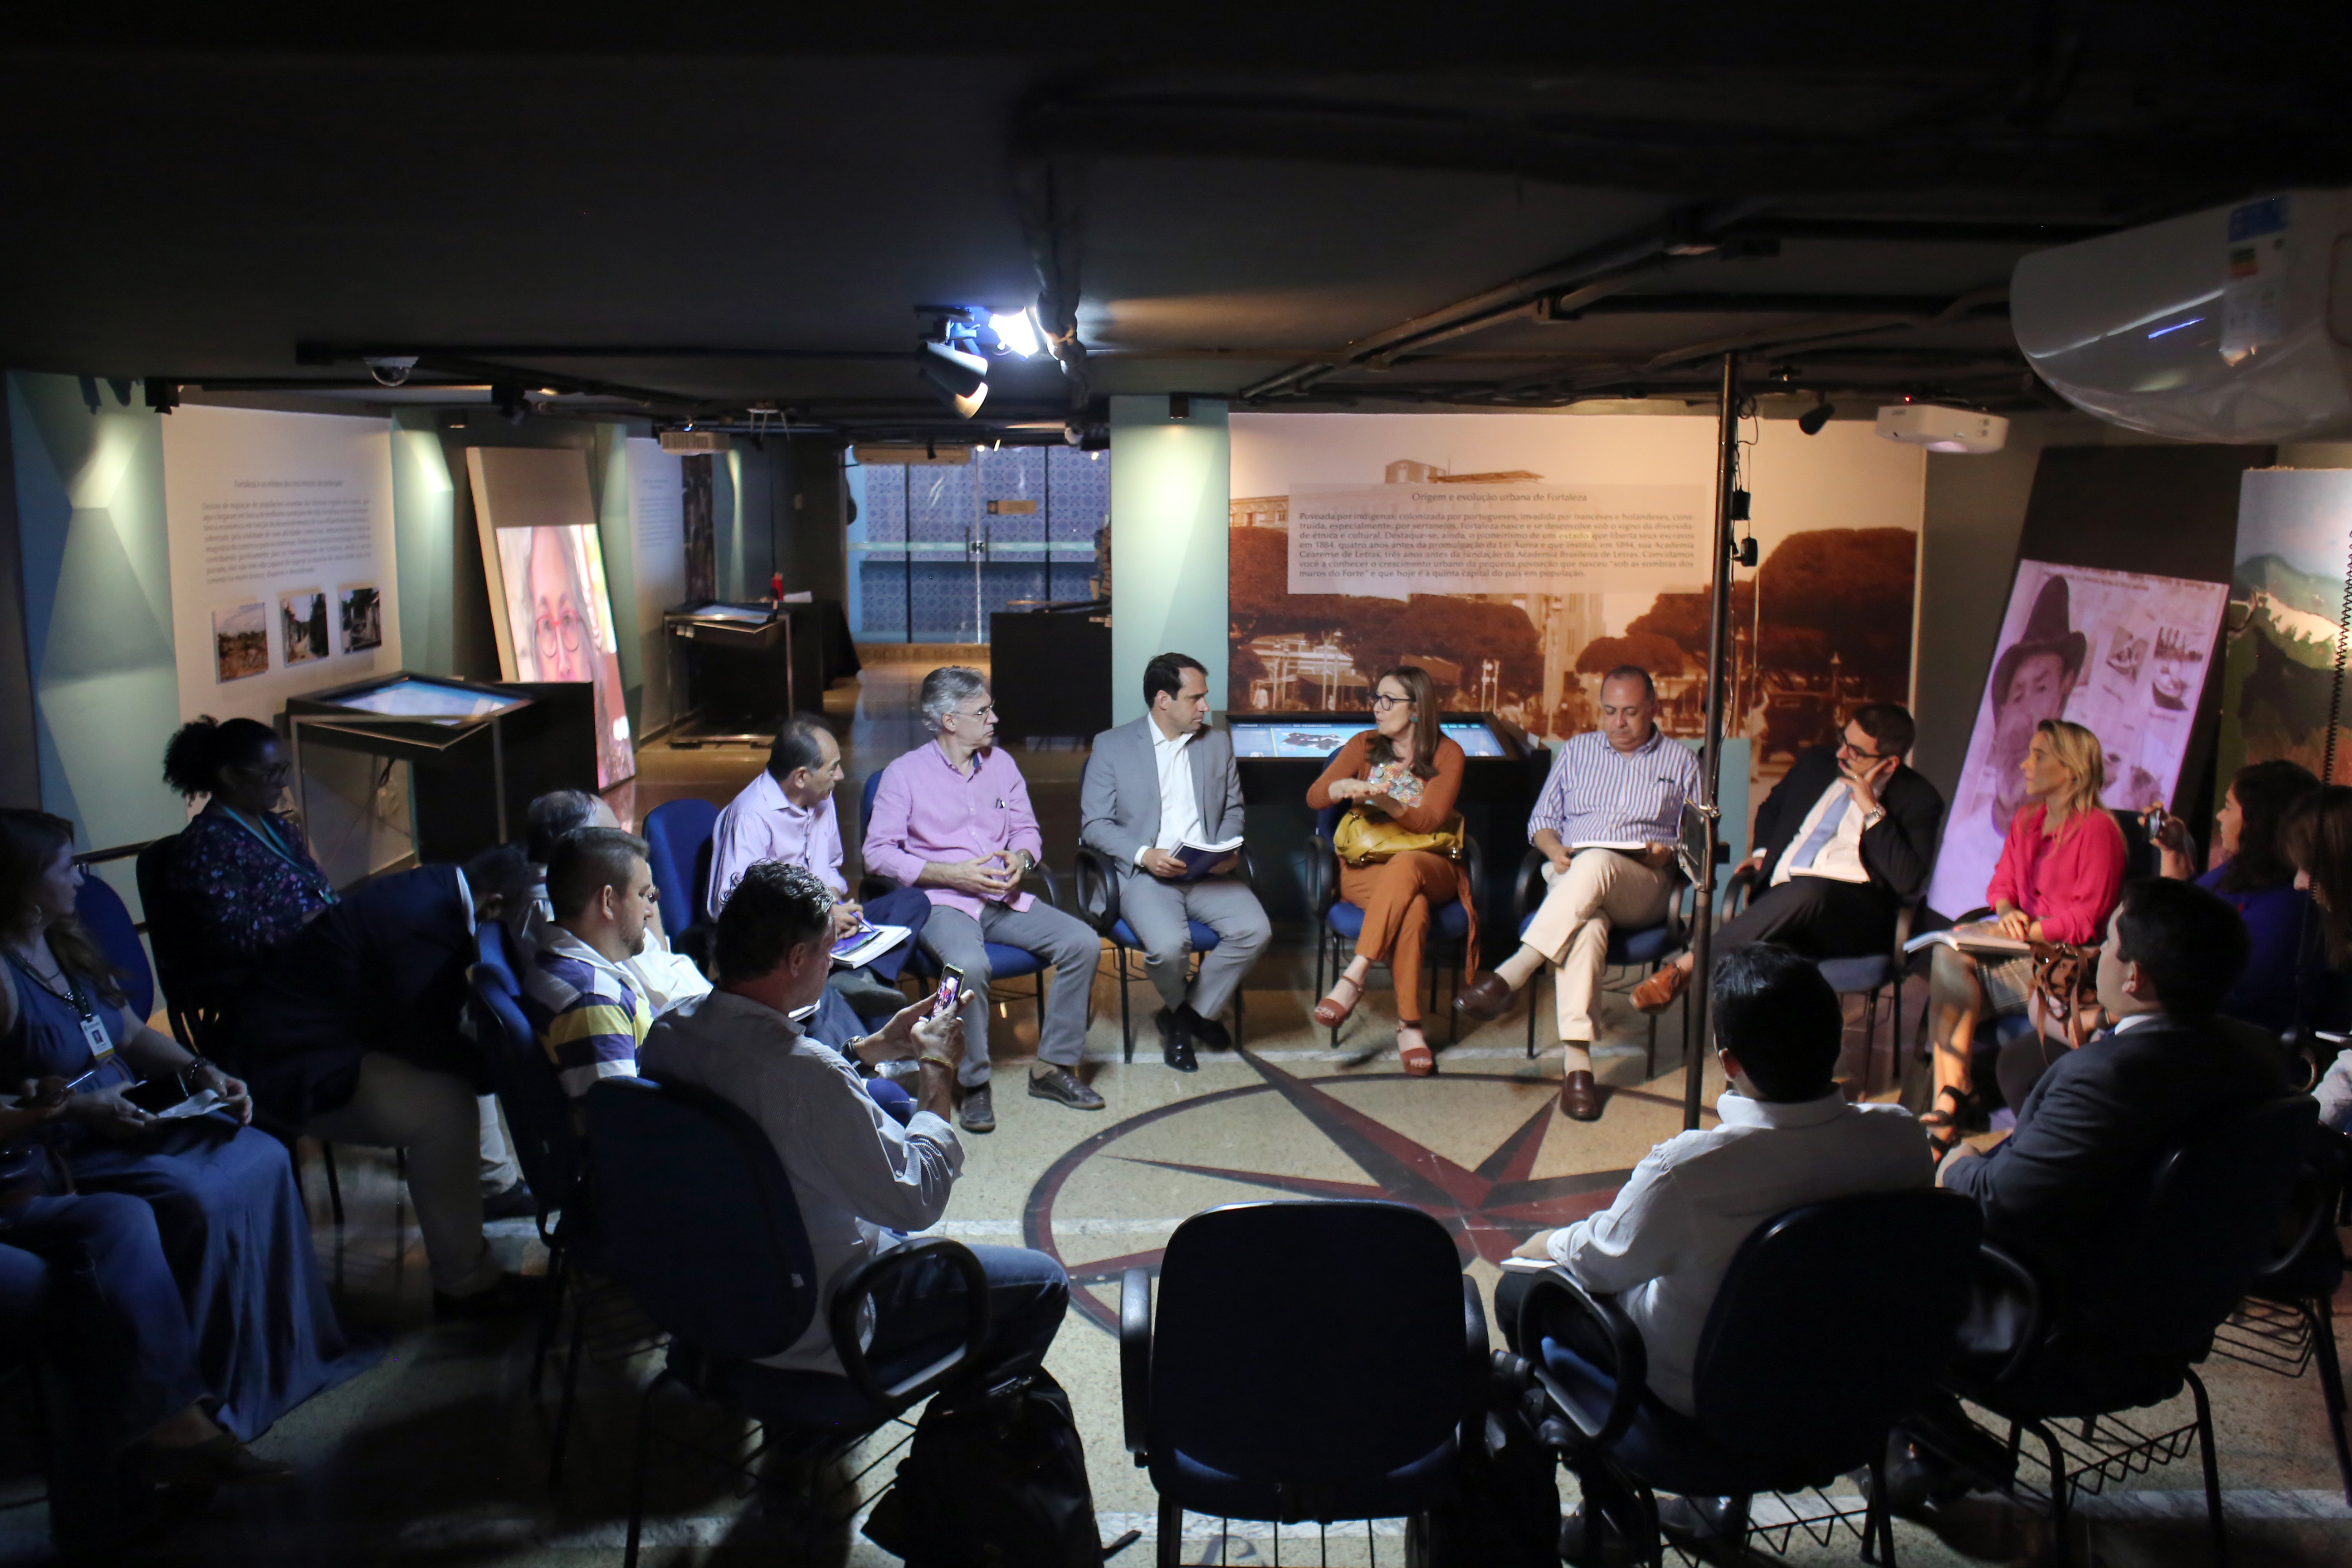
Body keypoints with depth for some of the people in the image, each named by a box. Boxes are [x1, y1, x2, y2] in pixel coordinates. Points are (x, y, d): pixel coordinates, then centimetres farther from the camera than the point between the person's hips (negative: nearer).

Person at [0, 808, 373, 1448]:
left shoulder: (65, 941, 9)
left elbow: (133, 1034, 16)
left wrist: (201, 1071, 3)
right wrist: (73, 1105, -27)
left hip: (125, 1122, 9)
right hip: (58, 1154, -9)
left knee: (262, 1161, -6)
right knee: (199, 1201, -26)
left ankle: (286, 1353, 4)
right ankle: (202, 1393, -8)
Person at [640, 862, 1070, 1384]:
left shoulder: (667, 1034, -8)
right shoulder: (806, 1072, -34)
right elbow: (917, 1201, -23)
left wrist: (877, 1047, 11)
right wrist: (938, 1071, -12)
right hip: (810, 1332, -8)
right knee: (1043, 1284, 2)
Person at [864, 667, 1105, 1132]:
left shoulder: (1001, 764, 13)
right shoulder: (904, 774, -2)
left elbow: (1026, 829, 20)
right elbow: (878, 853, -7)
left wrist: (1021, 858, -6)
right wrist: (950, 874, -16)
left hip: (1003, 898, 5)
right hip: (942, 902, -5)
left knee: (1083, 942, -17)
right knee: (970, 964, -37)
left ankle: (1053, 1066, -4)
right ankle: (974, 1083, -15)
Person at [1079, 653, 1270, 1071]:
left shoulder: (1218, 742, 13)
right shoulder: (1111, 746, 1)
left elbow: (1233, 809, 20)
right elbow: (1095, 824, -1)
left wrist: (1227, 851, -3)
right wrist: (1145, 855, -18)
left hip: (1208, 873, 4)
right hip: (1146, 874, -4)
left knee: (1255, 930, -24)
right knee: (1168, 945, -32)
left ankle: (1186, 1016, -1)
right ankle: (1182, 1009, 5)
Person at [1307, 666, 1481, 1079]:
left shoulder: (1447, 754, 4)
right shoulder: (1364, 745, 11)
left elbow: (1430, 820, -10)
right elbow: (1313, 797, -1)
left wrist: (1384, 801, -29)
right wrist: (1343, 787, -25)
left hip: (1428, 864, -1)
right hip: (1365, 866, 1)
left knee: (1403, 866, -40)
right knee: (1412, 906, -36)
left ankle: (1353, 980, -43)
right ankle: (1409, 1025, -35)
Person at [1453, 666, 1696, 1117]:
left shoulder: (1680, 761, 19)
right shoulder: (1576, 751, 24)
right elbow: (1541, 819, 20)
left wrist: (1669, 853, -6)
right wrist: (1554, 849, -2)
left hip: (1644, 887, -1)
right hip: (1571, 875, 1)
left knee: (1594, 863, -39)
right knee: (1585, 920, -38)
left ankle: (1509, 975, -45)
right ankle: (1576, 1058, -48)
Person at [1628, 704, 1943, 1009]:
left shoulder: (1918, 798, 5)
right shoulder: (1818, 763, 20)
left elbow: (1908, 881, -9)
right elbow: (1771, 807, 39)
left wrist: (1872, 810, -8)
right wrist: (1763, 852, 19)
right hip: (1781, 896, 4)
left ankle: (1688, 965, -33)